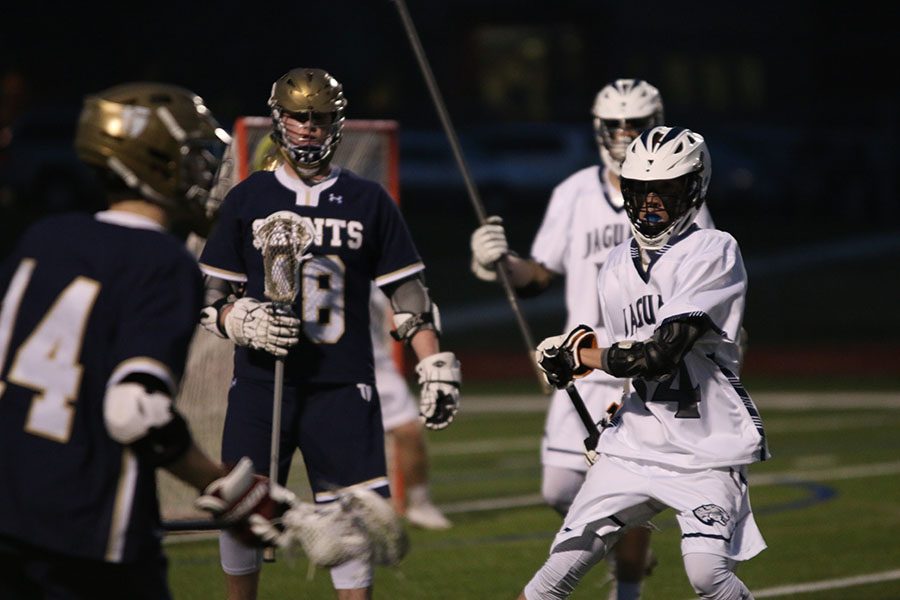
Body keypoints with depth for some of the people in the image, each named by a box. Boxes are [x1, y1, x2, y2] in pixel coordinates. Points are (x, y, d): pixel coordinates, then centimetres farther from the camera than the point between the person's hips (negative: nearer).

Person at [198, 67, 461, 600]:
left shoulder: (368, 201, 7)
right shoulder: (247, 200, 8)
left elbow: (408, 292, 8)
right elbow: (210, 296, 9)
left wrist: (435, 365, 0)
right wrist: (242, 321, -11)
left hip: (343, 385, 0)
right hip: (261, 382, 0)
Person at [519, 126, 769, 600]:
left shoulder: (714, 253, -13)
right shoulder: (617, 268, 9)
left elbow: (662, 353, -20)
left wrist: (583, 355, -8)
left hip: (708, 446, -6)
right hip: (636, 442, 6)